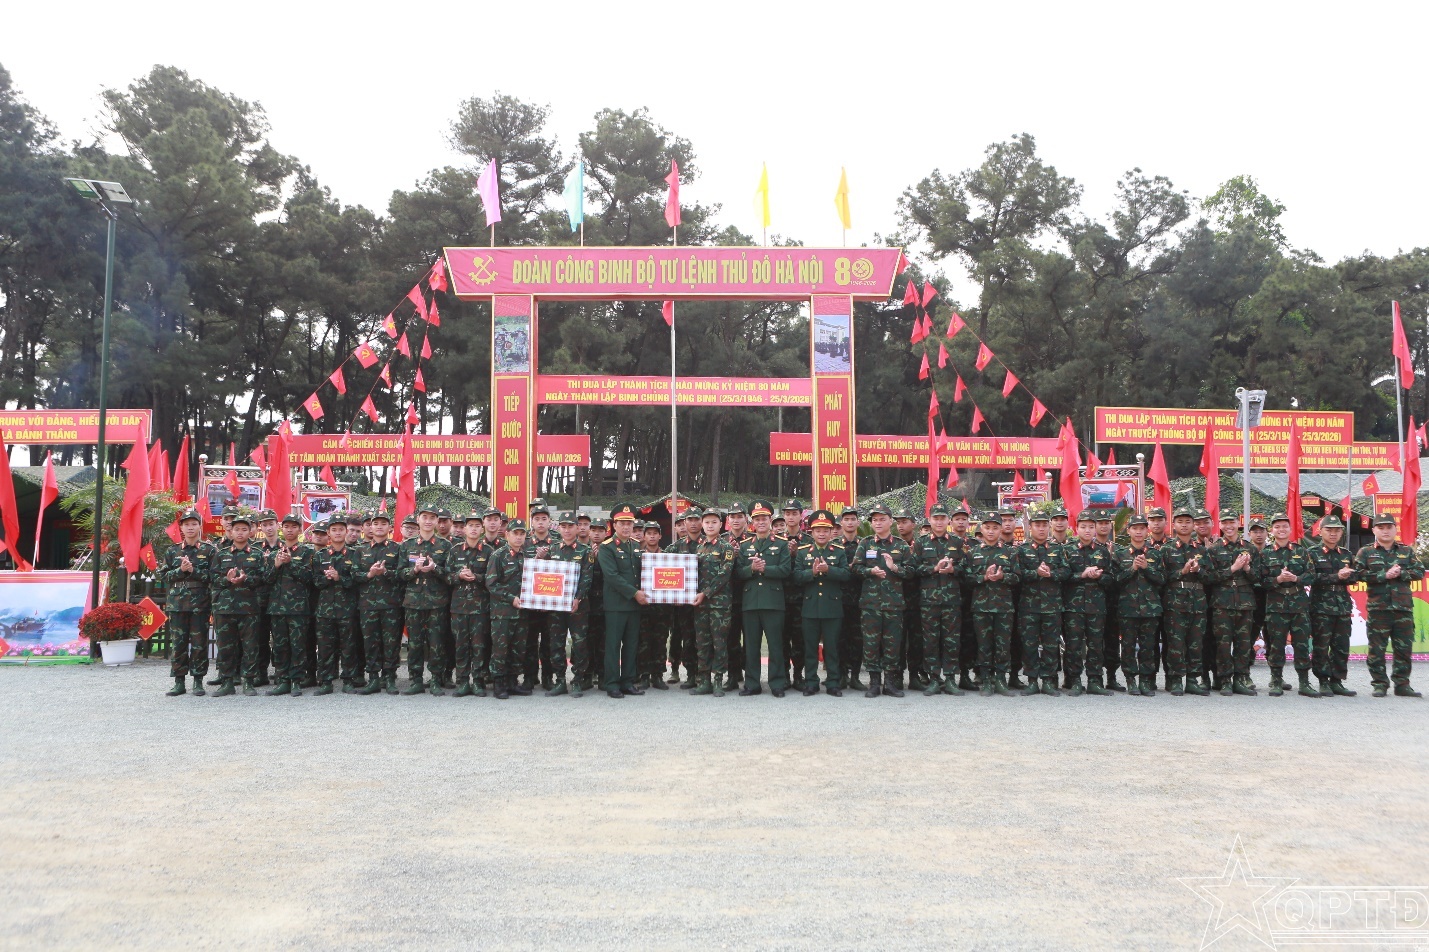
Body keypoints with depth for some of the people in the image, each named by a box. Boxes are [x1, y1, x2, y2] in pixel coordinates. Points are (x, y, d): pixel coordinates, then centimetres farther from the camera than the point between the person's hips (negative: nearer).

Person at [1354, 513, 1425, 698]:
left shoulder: (1407, 551, 11)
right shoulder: (1365, 552, 3)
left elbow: (1419, 571, 3)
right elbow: (1359, 573, -9)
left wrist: (1400, 574, -13)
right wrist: (1384, 575, -16)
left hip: (1404, 607, 2)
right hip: (1378, 608, -2)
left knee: (1404, 648, 6)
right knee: (1377, 648, 0)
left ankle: (1402, 684, 15)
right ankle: (1380, 684, 9)